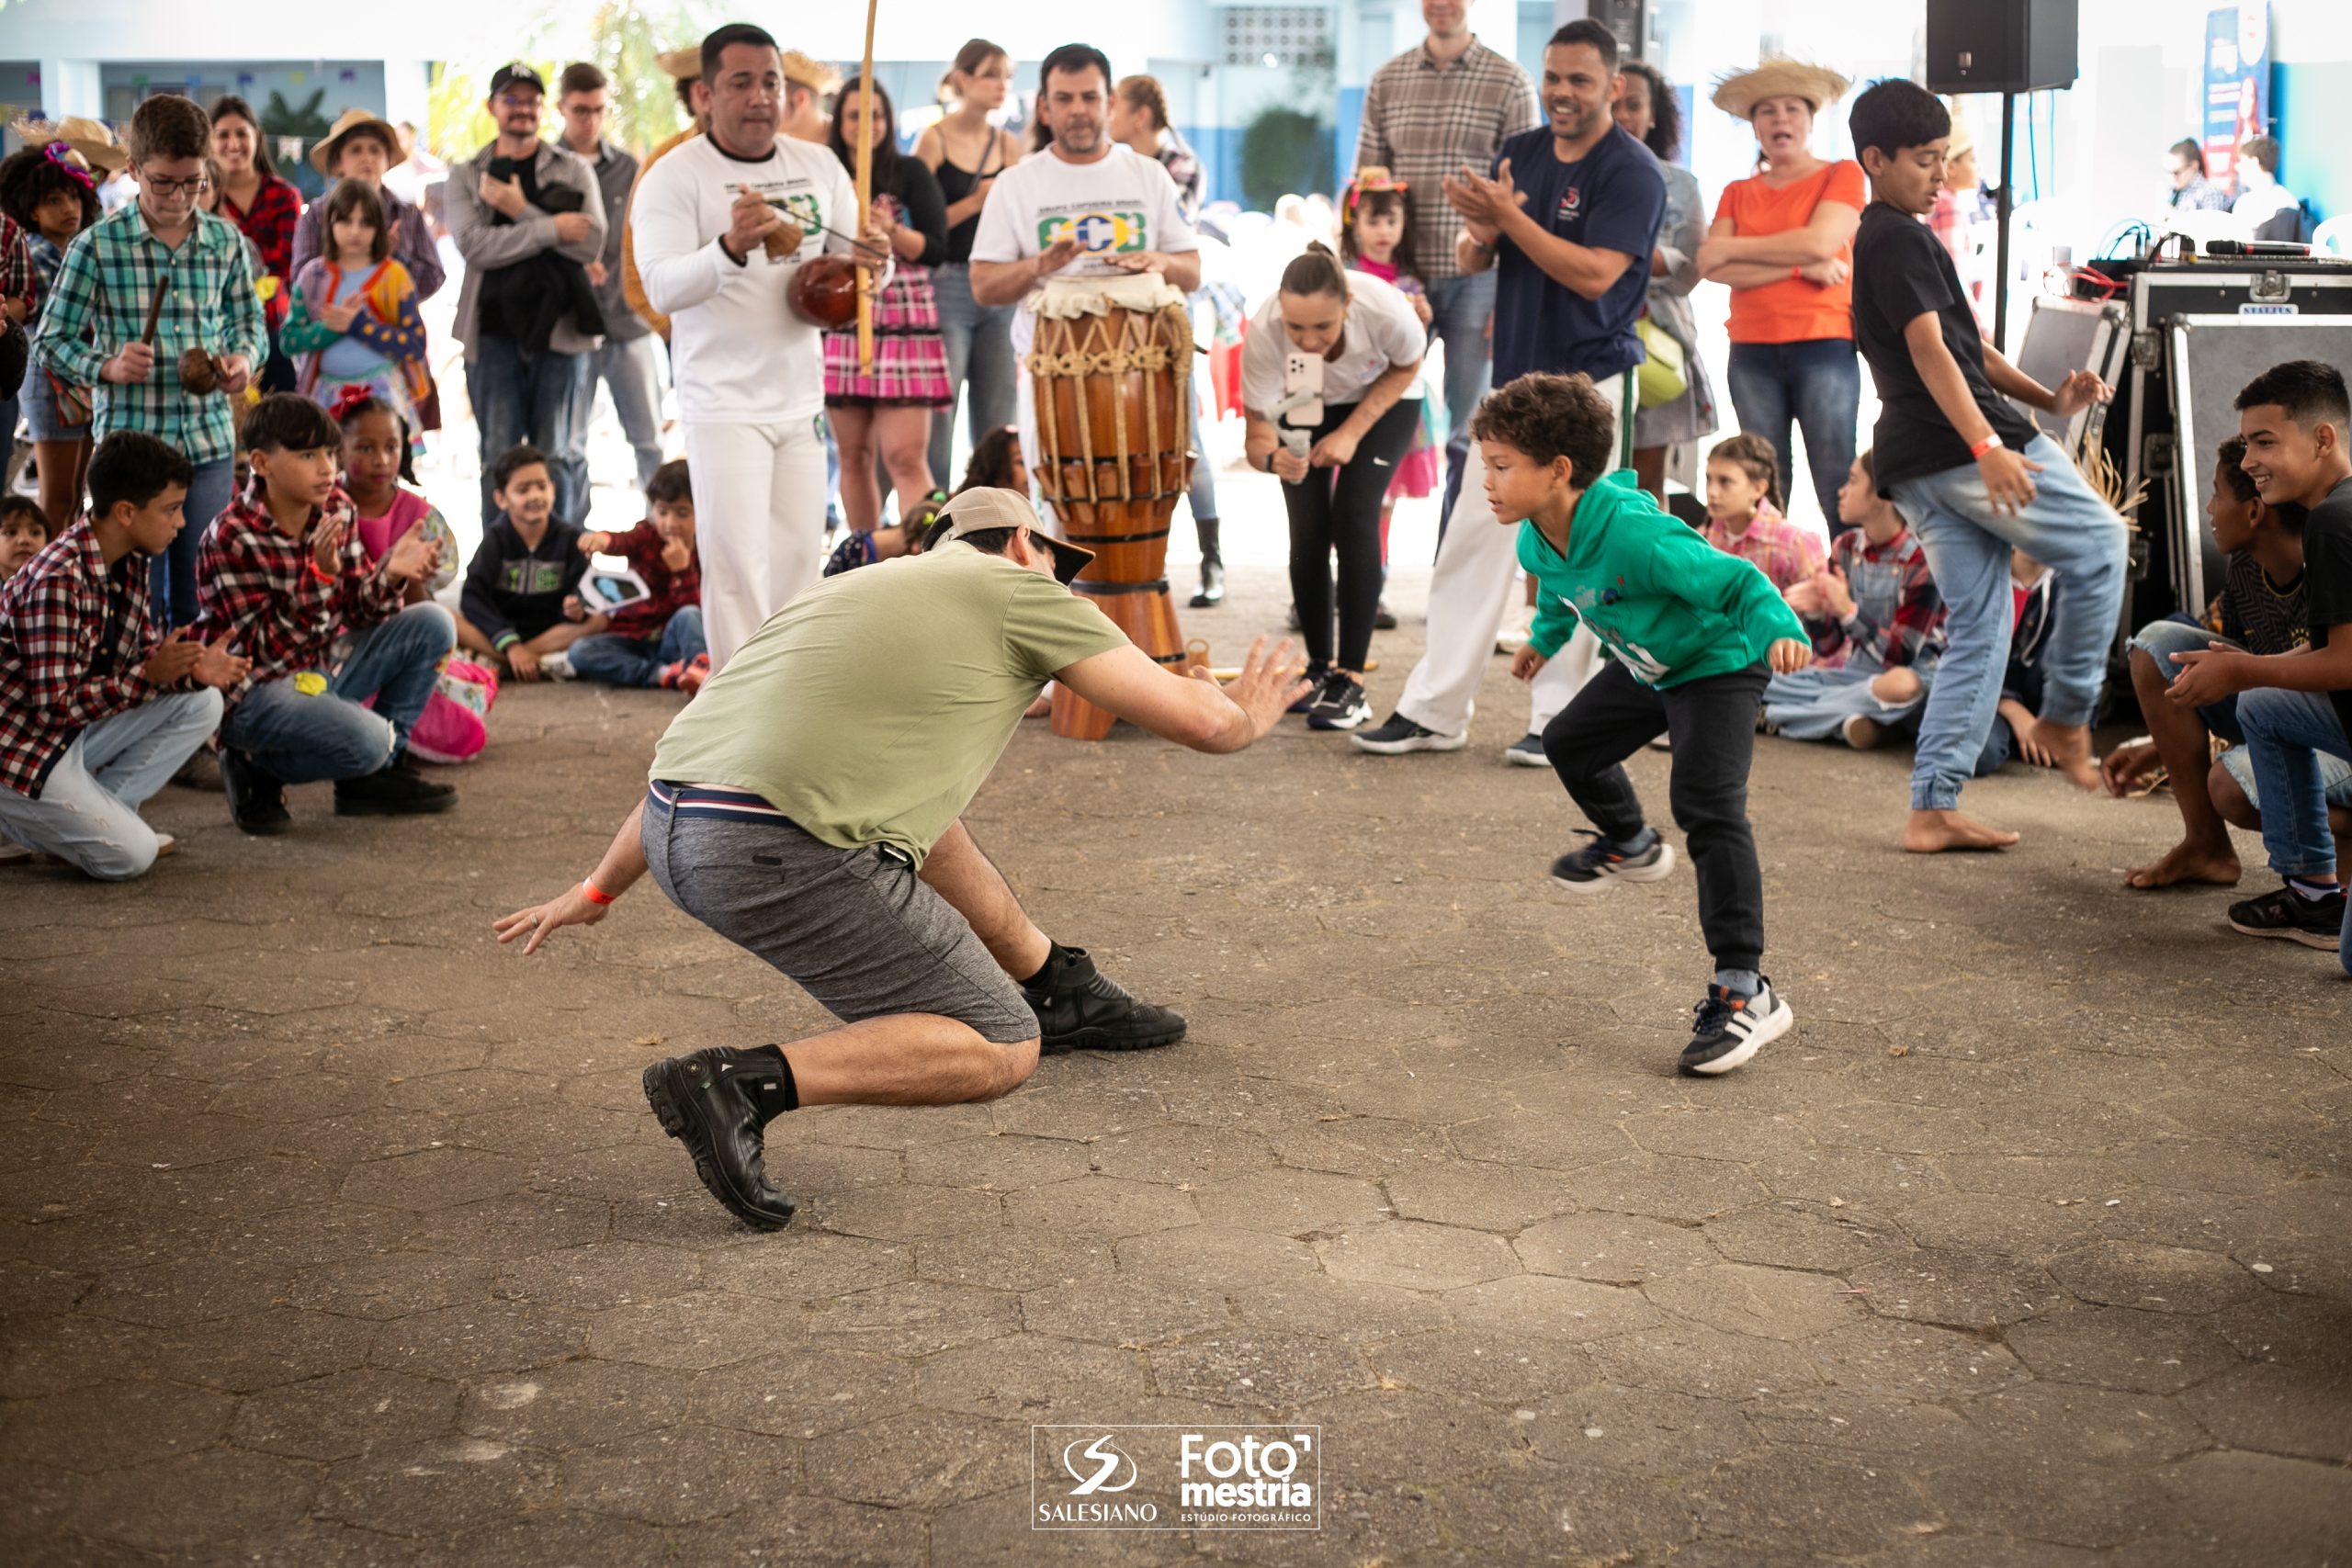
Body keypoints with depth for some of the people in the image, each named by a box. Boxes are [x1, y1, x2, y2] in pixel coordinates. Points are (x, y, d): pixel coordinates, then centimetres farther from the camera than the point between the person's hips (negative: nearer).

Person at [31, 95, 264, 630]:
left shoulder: (227, 241, 5)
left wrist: (244, 358, -7)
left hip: (210, 445, 3)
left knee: (200, 606, 8)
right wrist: (108, 367, -18)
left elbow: (250, 322, 16)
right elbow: (49, 344, 1)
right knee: (137, 609, 4)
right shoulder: (96, 245, -4)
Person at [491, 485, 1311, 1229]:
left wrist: (598, 888, 41)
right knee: (1002, 1050, 3)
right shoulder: (1018, 590, 10)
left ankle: (1055, 986, 42)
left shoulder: (857, 586, 29)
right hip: (779, 855, -8)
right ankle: (742, 1083, -9)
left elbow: (696, 750, 32)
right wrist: (1248, 717, 33)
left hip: (670, 829, 9)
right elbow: (1199, 719, 9)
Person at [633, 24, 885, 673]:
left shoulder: (820, 167, 7)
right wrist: (731, 247, -41)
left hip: (801, 398, 6)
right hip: (723, 405, -6)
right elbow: (663, 287, -22)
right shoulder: (674, 177, -11)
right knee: (739, 569, -8)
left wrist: (868, 261, -13)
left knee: (798, 557, 12)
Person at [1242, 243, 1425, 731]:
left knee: (1354, 518, -16)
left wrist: (1352, 432, -22)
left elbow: (1407, 367, -16)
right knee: (1309, 530, -8)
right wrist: (1273, 457, -53)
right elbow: (1258, 431, -31)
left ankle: (1351, 681, -11)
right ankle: (1319, 667, 12)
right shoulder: (1263, 333, -38)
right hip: (1303, 404, 1)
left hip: (1382, 399, -1)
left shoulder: (1385, 308, -40)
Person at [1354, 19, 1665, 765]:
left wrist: (1508, 216, -20)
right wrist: (1480, 232, -12)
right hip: (1513, 376, 6)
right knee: (1469, 543, 6)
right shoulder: (1520, 154, 10)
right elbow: (1474, 259, 11)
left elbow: (1595, 274, -20)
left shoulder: (1632, 172, -9)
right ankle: (1434, 711, 11)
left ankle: (1557, 719, 8)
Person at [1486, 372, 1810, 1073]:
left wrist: (1781, 630, -48)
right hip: (1644, 669, 9)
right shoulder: (1536, 542, -10)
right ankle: (1630, 844, 54)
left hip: (1717, 665, -9)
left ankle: (1745, 990, -22)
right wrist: (1543, 639, 32)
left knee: (1707, 806, -22)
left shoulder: (1634, 534, -37)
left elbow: (1736, 581, -31)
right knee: (1569, 743, 22)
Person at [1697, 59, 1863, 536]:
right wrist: (1801, 266, -9)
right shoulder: (1738, 193, 16)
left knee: (1837, 488, -8)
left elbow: (1821, 241, -11)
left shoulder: (1842, 174, 7)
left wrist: (1731, 249, -2)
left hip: (1823, 347, -3)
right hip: (1752, 352, 3)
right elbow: (1712, 269, -1)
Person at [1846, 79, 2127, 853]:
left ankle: (1932, 810, 3)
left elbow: (1967, 346, 27)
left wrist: (2047, 398, 17)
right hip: (1962, 447, -10)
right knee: (2101, 549, 7)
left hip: (1917, 465, 10)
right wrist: (1989, 446, -29)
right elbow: (1930, 351, -20)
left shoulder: (1882, 241, 25)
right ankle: (2065, 717, 12)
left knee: (1976, 627, 8)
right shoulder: (1901, 240, -7)